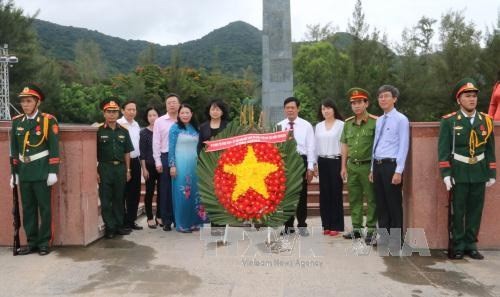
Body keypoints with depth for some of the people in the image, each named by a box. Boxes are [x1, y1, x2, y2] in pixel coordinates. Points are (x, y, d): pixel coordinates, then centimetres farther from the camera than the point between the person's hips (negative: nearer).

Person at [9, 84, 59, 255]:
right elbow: (14, 149, 14)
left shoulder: (48, 120, -5)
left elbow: (54, 148, -8)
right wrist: (14, 172, 11)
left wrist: (53, 172, -11)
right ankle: (32, 242, 19)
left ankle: (44, 243, 12)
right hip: (24, 173, 5)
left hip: (41, 173, -5)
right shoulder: (17, 121, 10)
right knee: (28, 208, 10)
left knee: (44, 208, 3)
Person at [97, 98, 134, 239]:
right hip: (105, 168, -3)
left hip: (120, 167, 3)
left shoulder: (123, 131, 9)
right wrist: (95, 171, -9)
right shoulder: (98, 130, -2)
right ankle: (110, 227, 11)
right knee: (106, 200, 2)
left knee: (119, 198, 11)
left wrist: (128, 170, 7)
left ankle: (119, 226, 21)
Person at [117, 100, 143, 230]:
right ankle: (121, 221, 13)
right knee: (122, 193, 2)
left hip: (135, 161, 7)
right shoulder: (118, 124, -10)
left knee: (134, 193, 11)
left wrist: (139, 158, 15)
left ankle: (131, 220, 21)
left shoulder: (136, 125, 12)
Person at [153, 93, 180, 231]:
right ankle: (166, 220, 13)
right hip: (165, 157, 0)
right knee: (166, 190, 5)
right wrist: (158, 162, -3)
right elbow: (156, 143, 3)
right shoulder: (159, 121, 6)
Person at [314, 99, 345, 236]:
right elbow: (316, 145, 13)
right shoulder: (318, 126, 12)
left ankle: (336, 226, 7)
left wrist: (344, 164, -9)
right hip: (322, 162, 5)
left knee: (336, 193, -2)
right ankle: (326, 225, 15)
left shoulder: (341, 125, -3)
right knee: (324, 193, 6)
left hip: (336, 161, -4)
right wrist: (314, 164, 10)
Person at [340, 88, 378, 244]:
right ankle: (356, 228, 23)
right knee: (354, 198, 12)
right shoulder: (348, 123, 9)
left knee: (371, 199, 3)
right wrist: (344, 166, 10)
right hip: (352, 165, 6)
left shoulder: (375, 122, -8)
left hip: (368, 165, -5)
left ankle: (371, 230, 13)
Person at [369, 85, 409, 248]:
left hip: (391, 165, -7)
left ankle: (396, 239, 12)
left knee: (394, 204, 1)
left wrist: (398, 171, -17)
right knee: (381, 204, 12)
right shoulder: (379, 120, 14)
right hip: (378, 165, 7)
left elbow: (403, 147, -12)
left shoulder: (401, 119, -7)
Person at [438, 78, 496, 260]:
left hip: (479, 174, 3)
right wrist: (446, 174, -13)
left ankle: (471, 245, 20)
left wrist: (491, 174, 7)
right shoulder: (449, 121, -4)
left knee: (476, 210, 9)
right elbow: (443, 150, -7)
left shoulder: (486, 120, 7)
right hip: (458, 174, -3)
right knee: (457, 211, 3)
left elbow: (490, 150, 10)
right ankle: (458, 246, 14)